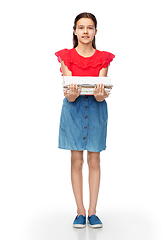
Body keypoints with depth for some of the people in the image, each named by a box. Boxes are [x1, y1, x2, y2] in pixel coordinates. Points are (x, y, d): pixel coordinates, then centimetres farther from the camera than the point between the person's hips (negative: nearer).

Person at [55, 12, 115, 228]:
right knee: (76, 161, 1)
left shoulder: (103, 58, 0)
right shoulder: (66, 56, -2)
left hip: (96, 110, 1)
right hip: (73, 110, 0)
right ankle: (80, 211, 12)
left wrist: (100, 94, -32)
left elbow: (101, 96, -9)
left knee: (94, 161, 3)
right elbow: (69, 97, -9)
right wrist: (72, 94, -33)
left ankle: (92, 211, 13)